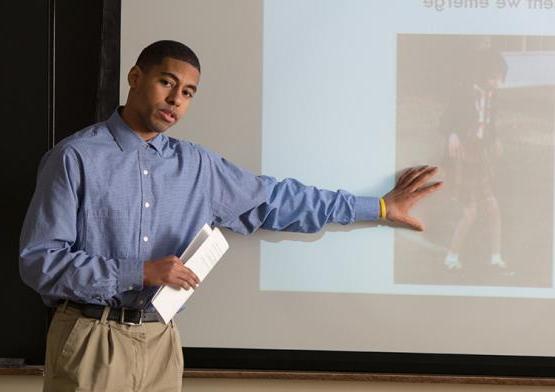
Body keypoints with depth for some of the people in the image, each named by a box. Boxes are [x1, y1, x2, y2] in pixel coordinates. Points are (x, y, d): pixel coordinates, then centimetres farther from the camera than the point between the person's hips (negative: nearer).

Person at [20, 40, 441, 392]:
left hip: (160, 343, 5)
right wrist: (141, 272, -19)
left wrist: (379, 207, 18)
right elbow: (40, 261, -12)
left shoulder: (197, 166, 7)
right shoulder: (75, 158, -8)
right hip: (91, 341, -5)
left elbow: (277, 200, 16)